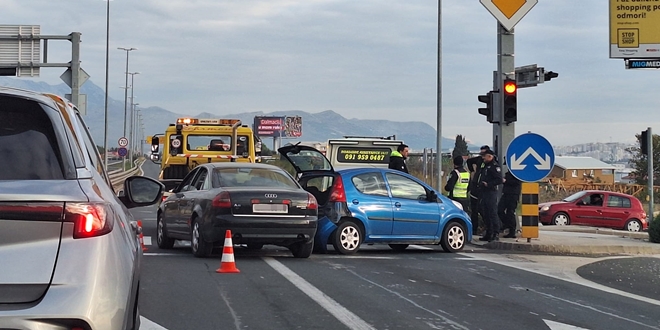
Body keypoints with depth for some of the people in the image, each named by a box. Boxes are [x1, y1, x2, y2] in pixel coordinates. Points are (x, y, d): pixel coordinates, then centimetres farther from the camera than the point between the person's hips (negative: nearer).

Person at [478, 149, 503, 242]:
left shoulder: (494, 166, -10)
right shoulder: (485, 166, 20)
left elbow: (499, 180, -18)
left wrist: (488, 184, -19)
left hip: (491, 193, -10)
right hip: (484, 193, 10)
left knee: (492, 214, -11)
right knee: (485, 214, 12)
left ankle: (496, 234, -10)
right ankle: (488, 233, 18)